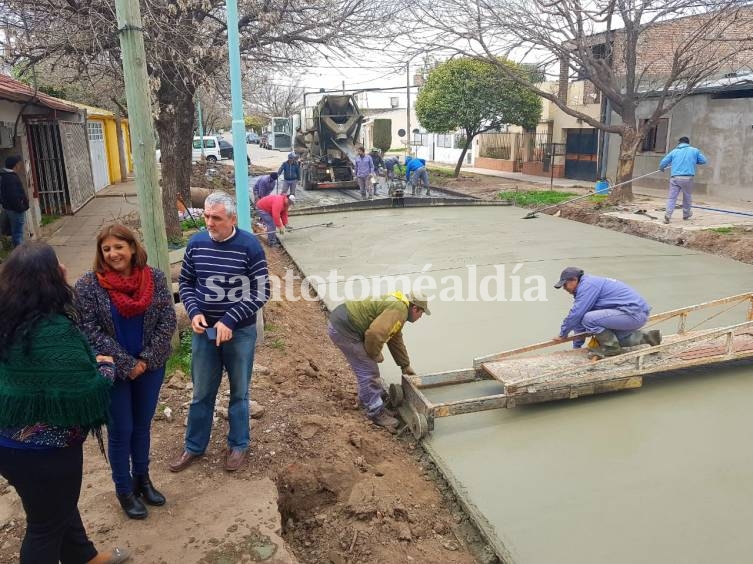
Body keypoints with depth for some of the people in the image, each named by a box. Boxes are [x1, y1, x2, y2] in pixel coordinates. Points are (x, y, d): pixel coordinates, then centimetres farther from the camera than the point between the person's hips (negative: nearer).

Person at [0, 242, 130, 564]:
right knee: (46, 524, 13)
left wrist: (89, 362, 11)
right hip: (43, 452, -9)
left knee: (60, 506, 29)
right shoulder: (53, 330, -30)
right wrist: (106, 367, -9)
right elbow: (89, 393, -28)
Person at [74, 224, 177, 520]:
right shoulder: (88, 285, -12)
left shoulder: (155, 277, -6)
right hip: (111, 371, -2)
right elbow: (90, 331, -14)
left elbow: (167, 320, -6)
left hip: (151, 367, 3)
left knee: (142, 425, 17)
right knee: (121, 430, 10)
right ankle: (124, 490, 28)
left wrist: (146, 359, -13)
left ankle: (142, 479, 37)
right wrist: (126, 364, -16)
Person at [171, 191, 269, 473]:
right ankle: (194, 446, 34)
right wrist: (194, 312, -10)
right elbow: (186, 283, 8)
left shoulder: (249, 246, -15)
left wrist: (230, 321, -19)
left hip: (240, 332, -3)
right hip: (203, 331, 3)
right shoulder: (196, 243, -4)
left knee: (239, 392, 13)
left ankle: (238, 445, 32)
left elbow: (261, 292, -13)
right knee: (201, 392, 16)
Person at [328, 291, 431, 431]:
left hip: (341, 321, 11)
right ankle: (376, 412, 9)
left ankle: (366, 396, 42)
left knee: (366, 364, 25)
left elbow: (396, 340, 28)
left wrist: (405, 365, 33)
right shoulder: (399, 310, -16)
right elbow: (375, 333, -29)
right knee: (368, 369, -2)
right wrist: (375, 354, -10)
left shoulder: (398, 305, 17)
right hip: (343, 329, -11)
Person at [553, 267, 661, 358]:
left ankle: (611, 347, -4)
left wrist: (562, 334, -2)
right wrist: (576, 346, 24)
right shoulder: (589, 285, 18)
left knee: (589, 319, -22)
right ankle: (646, 337, 19)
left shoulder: (587, 285, -13)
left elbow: (576, 314, -16)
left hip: (633, 313, -11)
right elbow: (580, 317, 20)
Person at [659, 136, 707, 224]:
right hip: (687, 177, 0)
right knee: (687, 196, 18)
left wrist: (661, 168, 31)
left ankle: (667, 215, -14)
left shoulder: (674, 151, 11)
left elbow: (663, 162, 10)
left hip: (675, 178, 0)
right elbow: (704, 161, 14)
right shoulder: (694, 150, 11)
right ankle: (686, 214, 32)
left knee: (672, 197, 0)